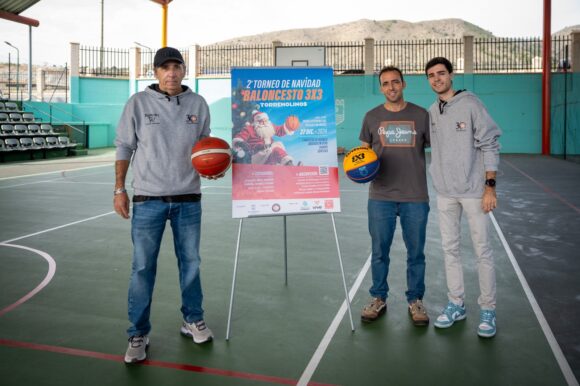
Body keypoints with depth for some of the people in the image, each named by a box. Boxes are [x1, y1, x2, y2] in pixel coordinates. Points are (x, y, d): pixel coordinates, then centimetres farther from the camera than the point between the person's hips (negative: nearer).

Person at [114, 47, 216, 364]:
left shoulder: (198, 104, 3)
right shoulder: (138, 103, -2)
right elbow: (124, 148, 2)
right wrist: (119, 190, -1)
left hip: (188, 200, 2)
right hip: (148, 200, -2)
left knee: (190, 262, 12)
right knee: (142, 268, 2)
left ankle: (192, 320, 30)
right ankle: (138, 334, 16)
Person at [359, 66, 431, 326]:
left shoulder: (421, 115, 3)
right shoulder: (372, 117, 6)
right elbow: (364, 151, 14)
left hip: (415, 197, -1)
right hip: (380, 196, 1)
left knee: (416, 253, 8)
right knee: (379, 251, 9)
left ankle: (415, 301, 24)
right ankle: (378, 299, 25)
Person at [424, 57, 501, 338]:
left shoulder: (470, 104, -6)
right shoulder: (430, 112, 8)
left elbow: (490, 145, -8)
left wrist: (490, 185, -13)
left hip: (473, 190, -5)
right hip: (444, 192, 5)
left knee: (482, 250, 2)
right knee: (450, 248, 11)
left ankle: (487, 309, 15)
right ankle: (456, 304, 24)